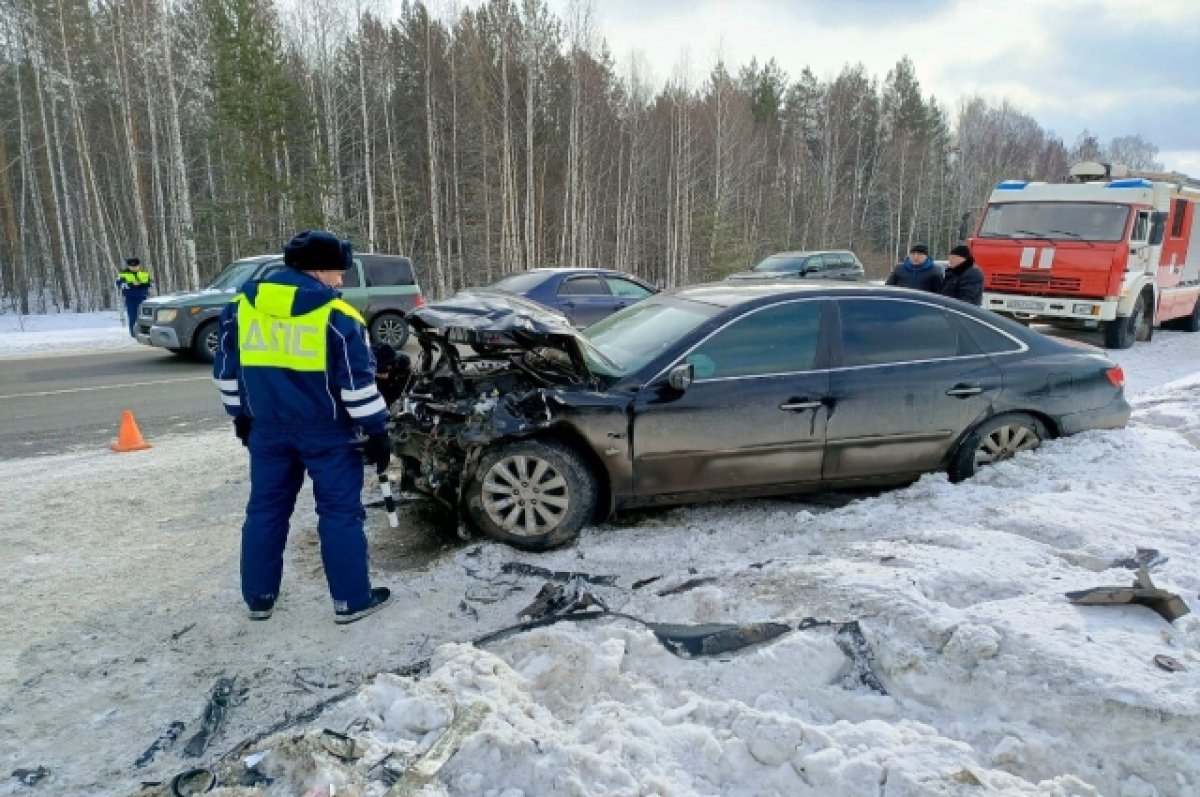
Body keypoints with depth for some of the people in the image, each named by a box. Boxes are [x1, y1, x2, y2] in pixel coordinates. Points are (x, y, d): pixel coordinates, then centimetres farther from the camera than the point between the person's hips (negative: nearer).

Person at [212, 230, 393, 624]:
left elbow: (226, 371, 11)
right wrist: (376, 431, -7)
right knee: (340, 512, 5)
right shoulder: (337, 316, -13)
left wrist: (241, 416, 22)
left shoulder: (240, 307, 4)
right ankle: (352, 599, 10)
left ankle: (258, 597, 26)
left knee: (266, 509, 16)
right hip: (327, 432, -5)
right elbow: (358, 381, -14)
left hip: (268, 430, 5)